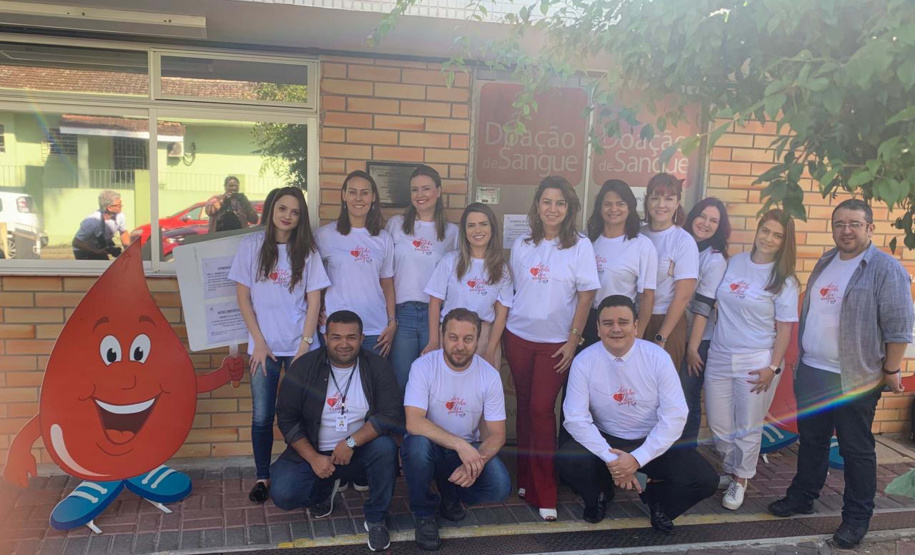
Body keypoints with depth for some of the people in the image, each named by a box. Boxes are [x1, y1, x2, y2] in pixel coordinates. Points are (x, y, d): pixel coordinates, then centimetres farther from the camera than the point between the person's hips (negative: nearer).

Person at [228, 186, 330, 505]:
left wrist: (305, 345, -6)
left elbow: (314, 302, 2)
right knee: (262, 416, 2)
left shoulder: (306, 251, 3)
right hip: (264, 346, 0)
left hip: (300, 346, 0)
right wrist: (259, 342, -4)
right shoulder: (251, 246, 1)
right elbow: (244, 297, 1)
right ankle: (262, 477, 17)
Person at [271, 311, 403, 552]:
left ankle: (375, 520, -7)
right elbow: (287, 419, -5)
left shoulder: (377, 367, -9)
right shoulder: (303, 367, -8)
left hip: (360, 450, 0)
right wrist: (313, 458, -15)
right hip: (312, 452, 1)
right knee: (283, 494, -21)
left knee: (385, 447, -31)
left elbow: (391, 415, -15)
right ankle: (325, 489, 15)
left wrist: (351, 442, -26)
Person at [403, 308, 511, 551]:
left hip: (468, 449, 2)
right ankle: (424, 514, -7)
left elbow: (496, 434, -8)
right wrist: (460, 445, -38)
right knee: (418, 443, -37)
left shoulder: (490, 375, -10)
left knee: (500, 487, -24)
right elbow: (413, 422, -29)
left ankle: (450, 494, 12)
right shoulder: (423, 366, -18)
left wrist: (476, 461, -29)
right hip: (430, 446, -2)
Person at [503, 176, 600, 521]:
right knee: (524, 407, 9)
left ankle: (544, 493, 3)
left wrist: (573, 341, -7)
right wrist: (503, 332, 8)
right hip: (518, 337, 3)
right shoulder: (521, 245, 4)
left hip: (555, 342, -3)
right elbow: (512, 289, 11)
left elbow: (586, 297, -5)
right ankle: (525, 479, 23)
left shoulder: (580, 246, -5)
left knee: (541, 409, -6)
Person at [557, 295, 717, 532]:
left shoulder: (658, 358, -13)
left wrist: (637, 458, -25)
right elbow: (576, 418, -15)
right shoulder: (584, 361, -13)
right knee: (567, 461, -29)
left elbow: (674, 416, -15)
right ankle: (599, 494, 9)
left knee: (705, 480, -20)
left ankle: (656, 498, 15)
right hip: (605, 441, 0)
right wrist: (610, 458, -26)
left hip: (654, 443, 0)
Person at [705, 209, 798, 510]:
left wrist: (773, 367, -11)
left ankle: (740, 481, 25)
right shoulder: (735, 262, 5)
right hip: (719, 358, 3)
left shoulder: (784, 280, -5)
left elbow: (784, 328, -6)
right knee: (718, 424, 10)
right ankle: (730, 470, 33)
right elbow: (713, 304, 12)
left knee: (747, 427, 5)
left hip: (757, 363, -3)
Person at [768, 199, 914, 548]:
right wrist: (803, 360, 18)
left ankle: (857, 518, 18)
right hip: (810, 371, 7)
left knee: (856, 449, 5)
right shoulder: (825, 263, 10)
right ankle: (802, 497, 32)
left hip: (855, 379, -7)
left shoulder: (886, 269, -12)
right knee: (811, 440, 17)